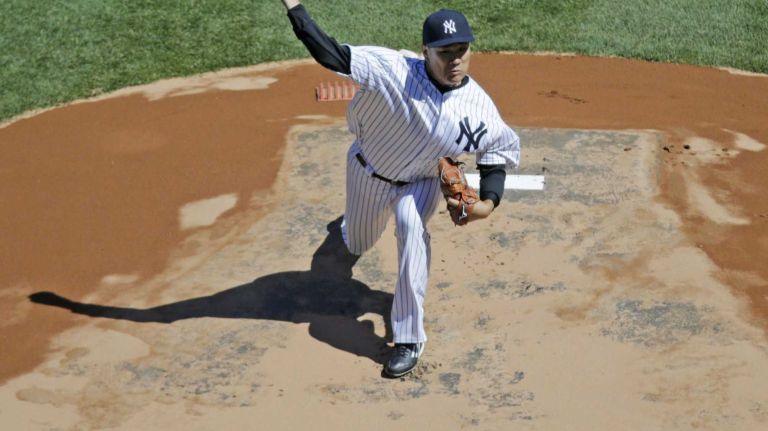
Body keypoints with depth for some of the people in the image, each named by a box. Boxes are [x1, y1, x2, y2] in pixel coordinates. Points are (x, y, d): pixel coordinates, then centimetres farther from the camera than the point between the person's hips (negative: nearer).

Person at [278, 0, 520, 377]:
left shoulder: (478, 108, -25)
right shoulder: (393, 70, -32)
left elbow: (499, 153, -7)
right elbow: (331, 55, -38)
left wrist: (488, 202, -22)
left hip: (420, 183, -1)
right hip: (367, 171, 1)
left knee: (411, 226, -34)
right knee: (356, 246, 23)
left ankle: (409, 339, -25)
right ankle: (354, 219, 66)